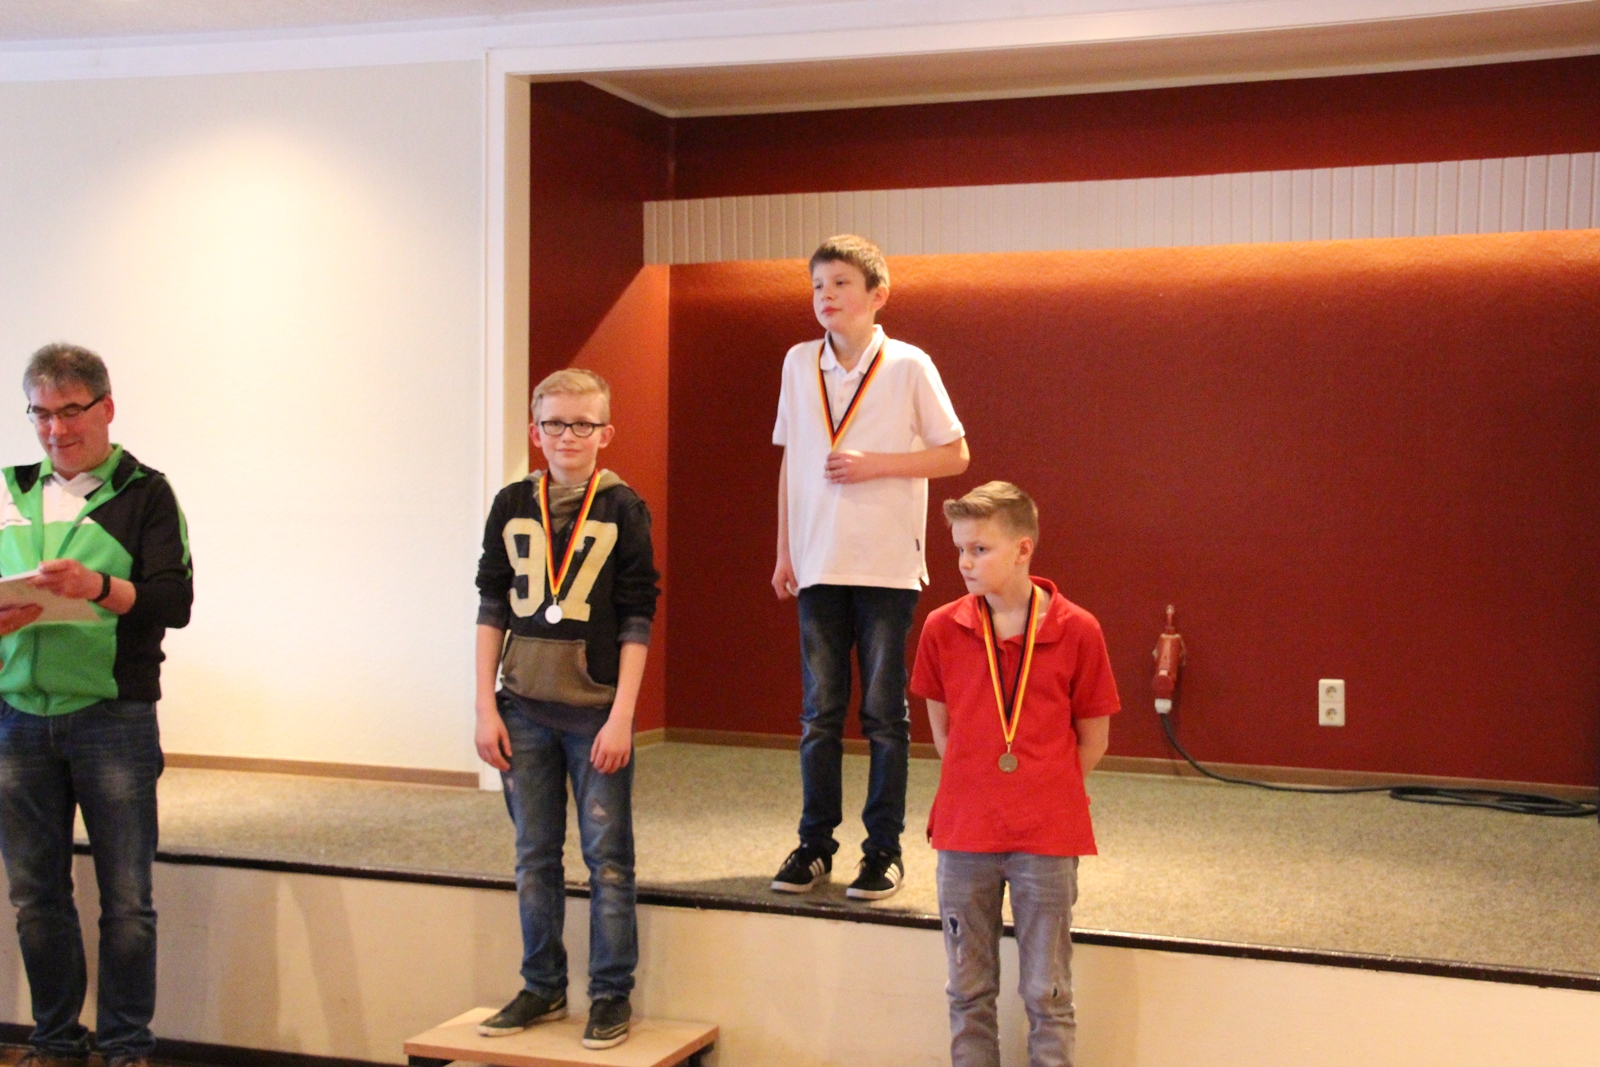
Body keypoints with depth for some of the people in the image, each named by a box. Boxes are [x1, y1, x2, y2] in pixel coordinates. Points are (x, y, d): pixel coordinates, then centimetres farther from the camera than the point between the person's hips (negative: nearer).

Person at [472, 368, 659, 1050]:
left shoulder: (622, 509, -3)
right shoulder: (512, 507, 5)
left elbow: (637, 621, -4)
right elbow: (492, 609, 7)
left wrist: (621, 717, -10)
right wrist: (486, 706, 2)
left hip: (596, 711, -3)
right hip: (524, 709, 3)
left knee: (607, 857, 2)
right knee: (534, 857, 11)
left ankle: (612, 996, 12)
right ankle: (542, 988, 23)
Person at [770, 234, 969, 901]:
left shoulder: (908, 366, -5)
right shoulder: (799, 364, 7)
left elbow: (954, 455, -1)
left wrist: (875, 464, -12)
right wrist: (784, 551, 11)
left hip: (887, 565, -3)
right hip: (819, 565, 3)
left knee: (885, 713, 2)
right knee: (819, 712, 8)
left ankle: (884, 850, 12)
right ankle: (815, 844, 18)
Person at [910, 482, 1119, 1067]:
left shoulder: (1077, 631, -8)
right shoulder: (942, 629, -2)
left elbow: (1093, 739, 1)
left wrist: (1043, 793, 0)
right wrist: (974, 786, 5)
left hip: (1046, 841, -2)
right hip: (964, 835, 2)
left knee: (1047, 996, 7)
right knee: (969, 991, 12)